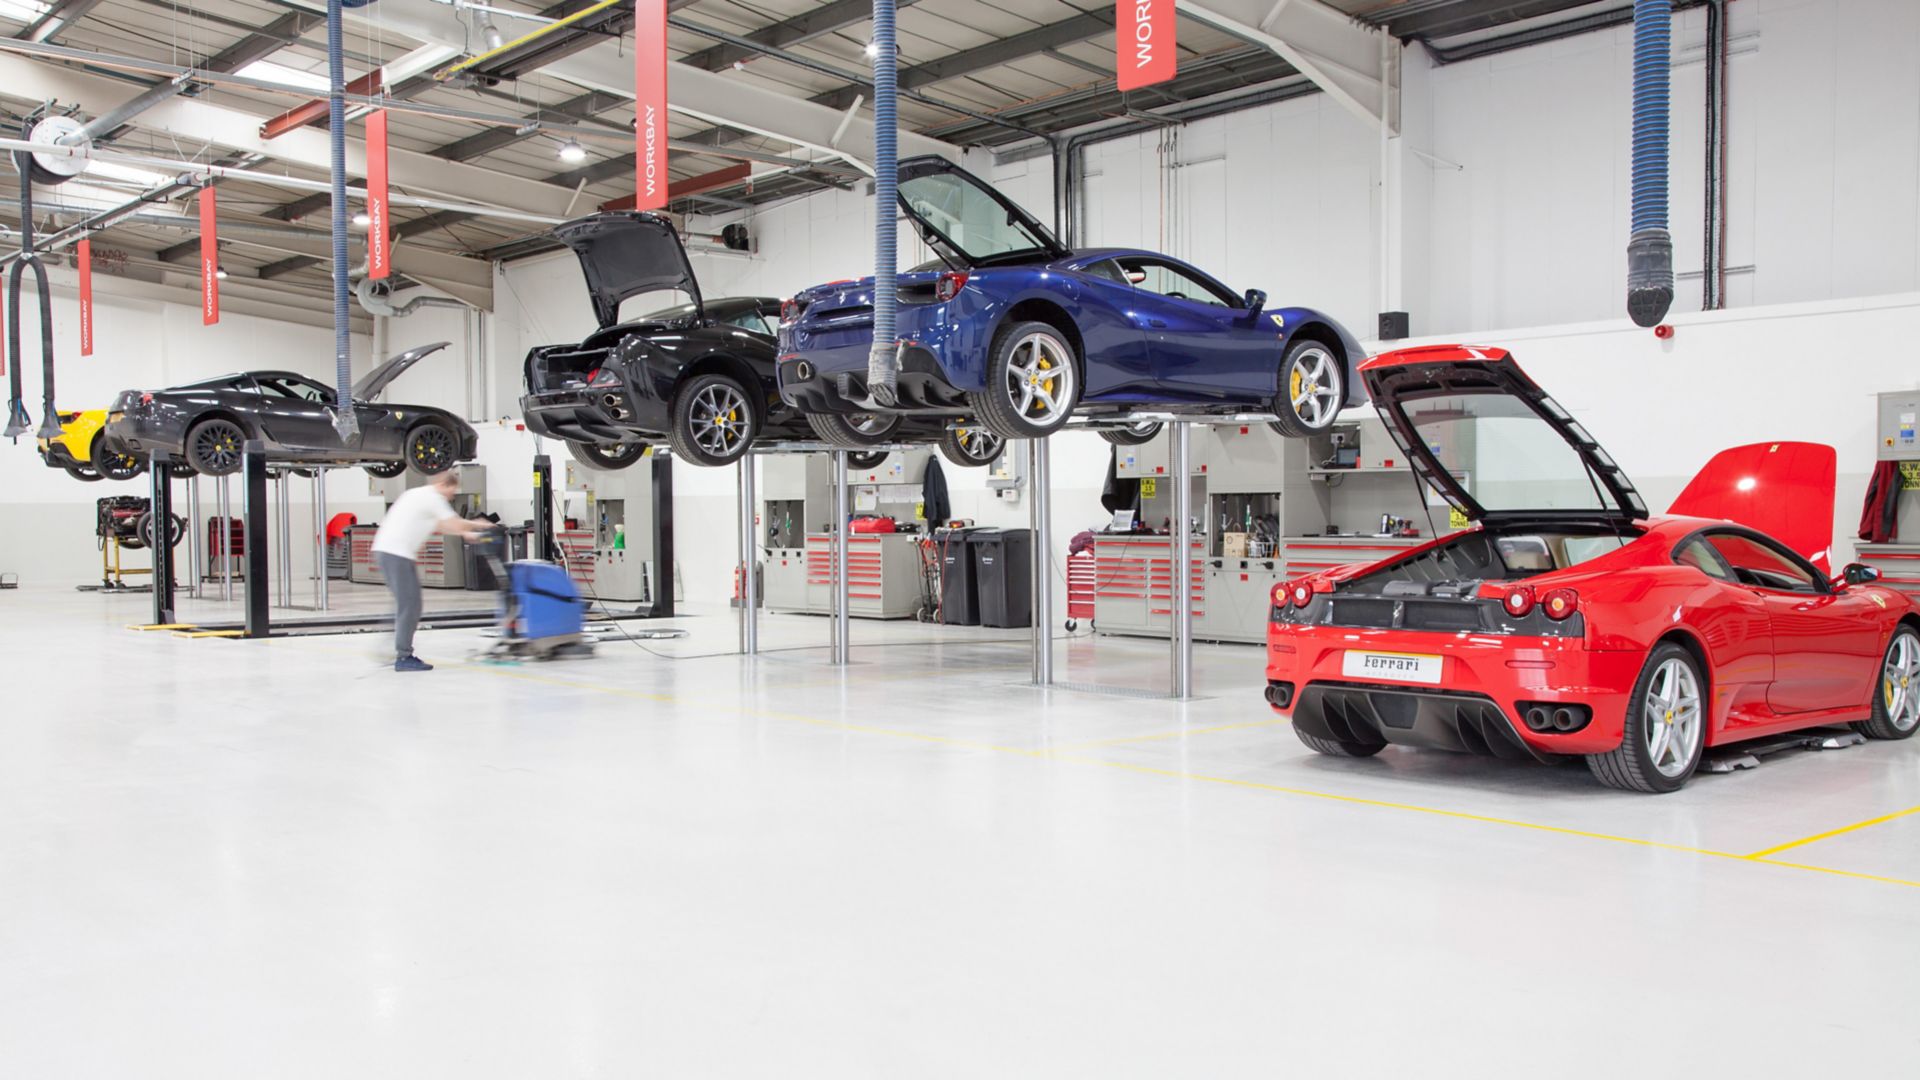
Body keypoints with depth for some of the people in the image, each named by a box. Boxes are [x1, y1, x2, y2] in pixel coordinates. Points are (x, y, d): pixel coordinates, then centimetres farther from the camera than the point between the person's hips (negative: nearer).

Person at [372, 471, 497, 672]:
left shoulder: (419, 495, 23)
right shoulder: (432, 497, -6)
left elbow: (440, 526, 28)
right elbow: (456, 525, -8)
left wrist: (466, 532, 23)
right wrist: (480, 525, 10)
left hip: (386, 550, 10)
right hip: (396, 553, -10)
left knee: (408, 604, 15)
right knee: (408, 605, -7)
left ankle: (403, 653, 19)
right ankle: (403, 657, -6)